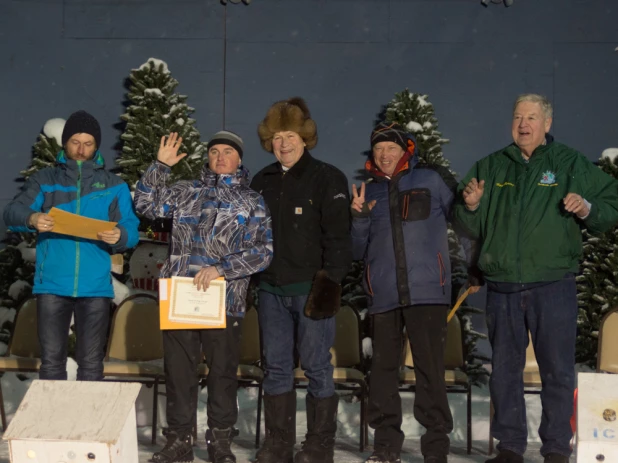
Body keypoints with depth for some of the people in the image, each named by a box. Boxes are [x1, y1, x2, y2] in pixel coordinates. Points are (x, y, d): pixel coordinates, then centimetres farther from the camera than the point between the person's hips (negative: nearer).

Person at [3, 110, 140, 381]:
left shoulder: (115, 186, 10)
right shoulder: (44, 180, 9)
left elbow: (131, 232, 4)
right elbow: (12, 213, -2)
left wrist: (120, 236, -20)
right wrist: (31, 218, -25)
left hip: (95, 286, 0)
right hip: (52, 284, 0)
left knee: (91, 363, 4)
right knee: (51, 360, 3)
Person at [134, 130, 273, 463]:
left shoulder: (253, 203, 5)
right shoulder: (186, 192, 13)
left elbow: (263, 251, -3)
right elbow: (146, 204, 13)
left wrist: (221, 268, -14)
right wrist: (160, 166, 4)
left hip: (225, 300, -2)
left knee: (223, 372, 6)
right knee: (178, 370, 7)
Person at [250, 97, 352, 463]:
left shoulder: (327, 178, -3)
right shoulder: (262, 181, 14)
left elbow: (338, 236, -8)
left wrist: (331, 280, -15)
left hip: (311, 288, -5)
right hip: (272, 288, 5)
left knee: (316, 366, 0)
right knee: (276, 367, 9)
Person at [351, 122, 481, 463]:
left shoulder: (432, 180, 5)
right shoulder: (368, 192, 15)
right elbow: (357, 251, 14)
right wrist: (359, 218, -3)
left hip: (426, 290, -3)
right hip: (383, 293, 4)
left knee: (430, 368, -3)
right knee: (383, 368, 6)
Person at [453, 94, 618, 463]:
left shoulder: (572, 164, 2)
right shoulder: (491, 166, 11)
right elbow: (474, 227, 16)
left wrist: (586, 208, -18)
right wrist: (471, 206, -5)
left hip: (554, 285, -3)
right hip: (503, 288, 3)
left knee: (558, 371, 3)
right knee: (505, 370, 10)